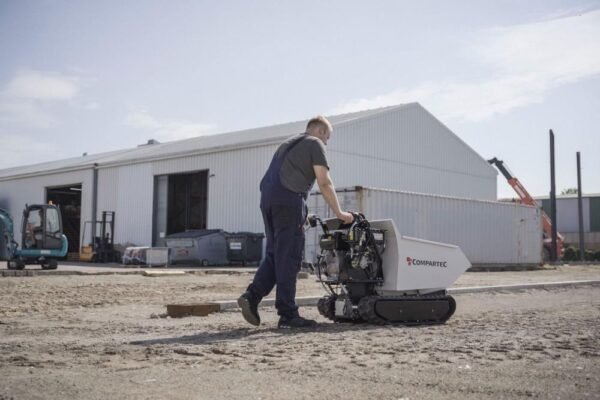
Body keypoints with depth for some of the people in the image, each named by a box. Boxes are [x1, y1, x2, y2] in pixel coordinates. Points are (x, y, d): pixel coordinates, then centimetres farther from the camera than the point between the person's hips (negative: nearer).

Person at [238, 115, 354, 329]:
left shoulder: (288, 143, 31)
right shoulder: (315, 144, 6)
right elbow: (324, 183, -3)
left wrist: (302, 215, 31)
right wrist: (339, 213, 2)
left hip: (267, 198, 8)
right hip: (288, 201, -8)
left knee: (274, 254, 13)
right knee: (288, 259, -5)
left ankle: (252, 296, -1)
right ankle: (288, 315, -2)